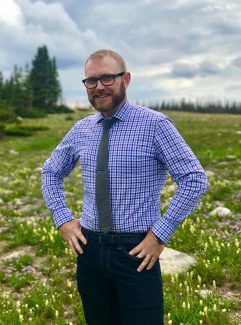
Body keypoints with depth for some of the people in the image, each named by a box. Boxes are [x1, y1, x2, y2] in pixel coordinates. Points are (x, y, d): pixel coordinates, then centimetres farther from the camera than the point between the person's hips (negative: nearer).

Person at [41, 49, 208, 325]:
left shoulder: (155, 125, -11)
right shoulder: (81, 129, 4)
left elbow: (195, 180, -12)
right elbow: (51, 172, 17)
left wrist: (160, 233, -13)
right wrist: (62, 219, 5)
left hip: (136, 251, -4)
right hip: (89, 249, 5)